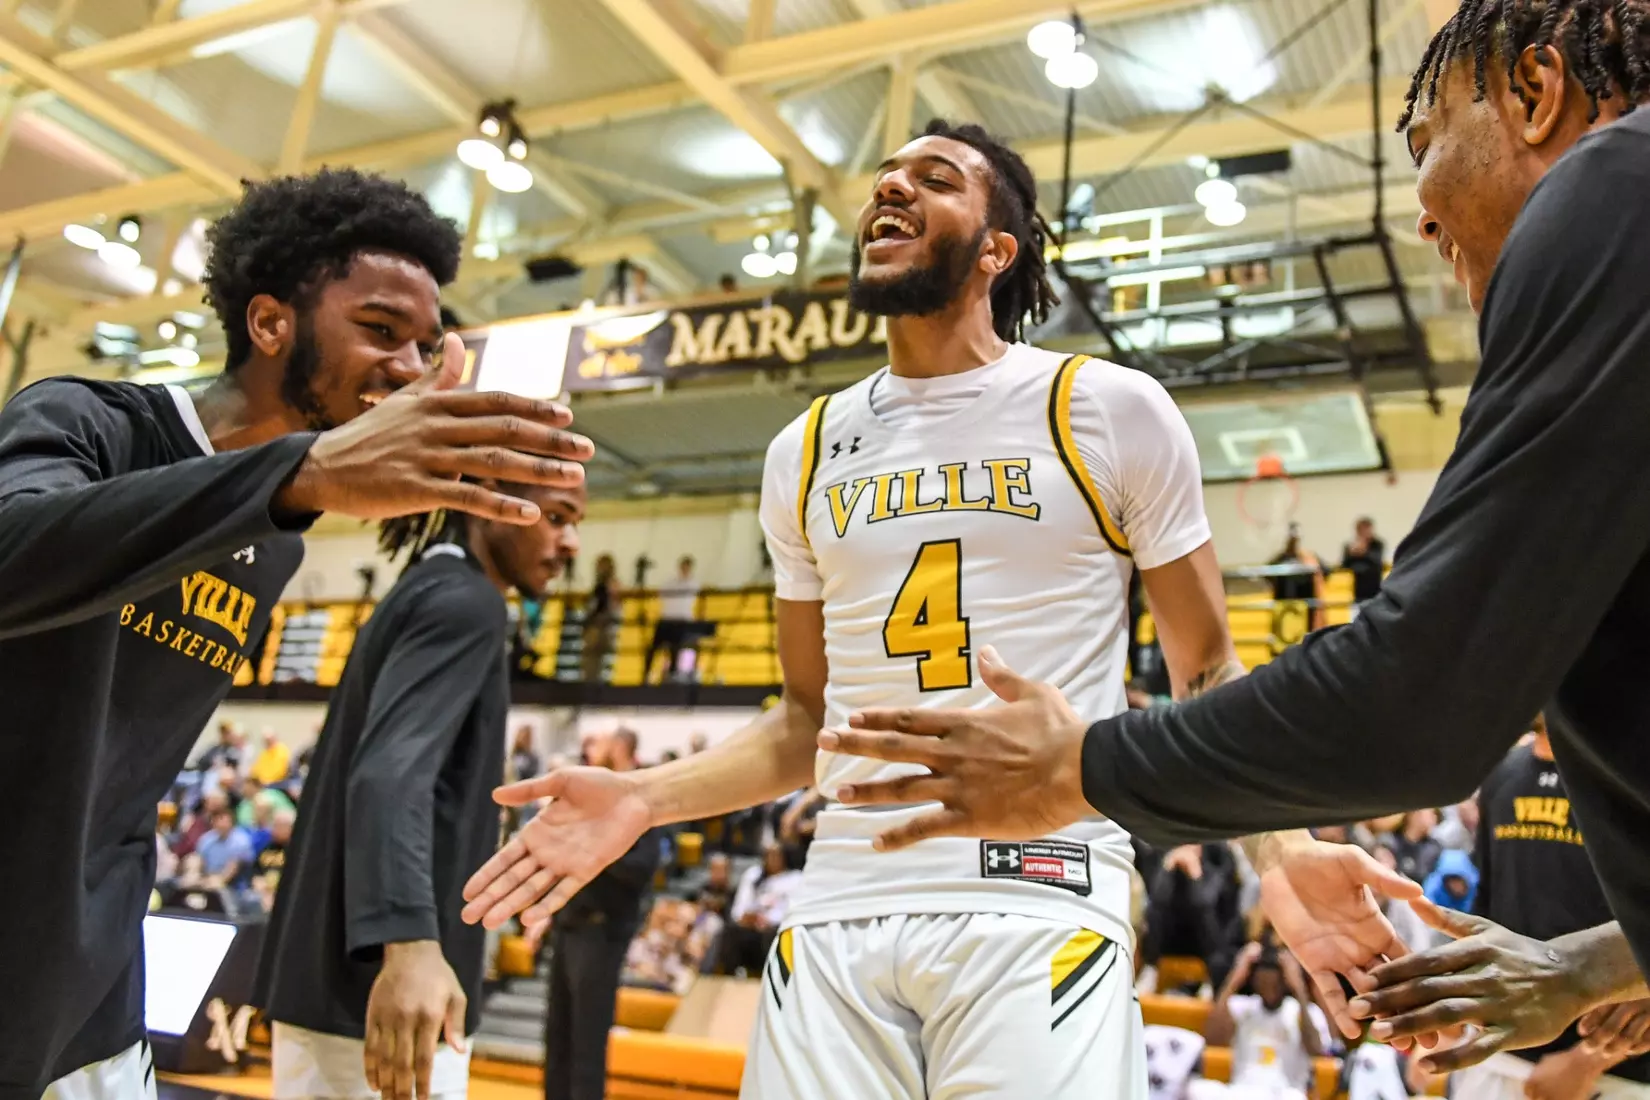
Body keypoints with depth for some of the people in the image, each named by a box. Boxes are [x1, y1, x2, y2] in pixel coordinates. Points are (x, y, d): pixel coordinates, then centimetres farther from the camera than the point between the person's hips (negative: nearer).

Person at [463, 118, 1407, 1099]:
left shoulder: (1112, 411, 0)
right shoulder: (807, 454, 12)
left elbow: (1208, 674, 3)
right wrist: (643, 799, 4)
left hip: (1040, 902, -3)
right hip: (838, 915, 4)